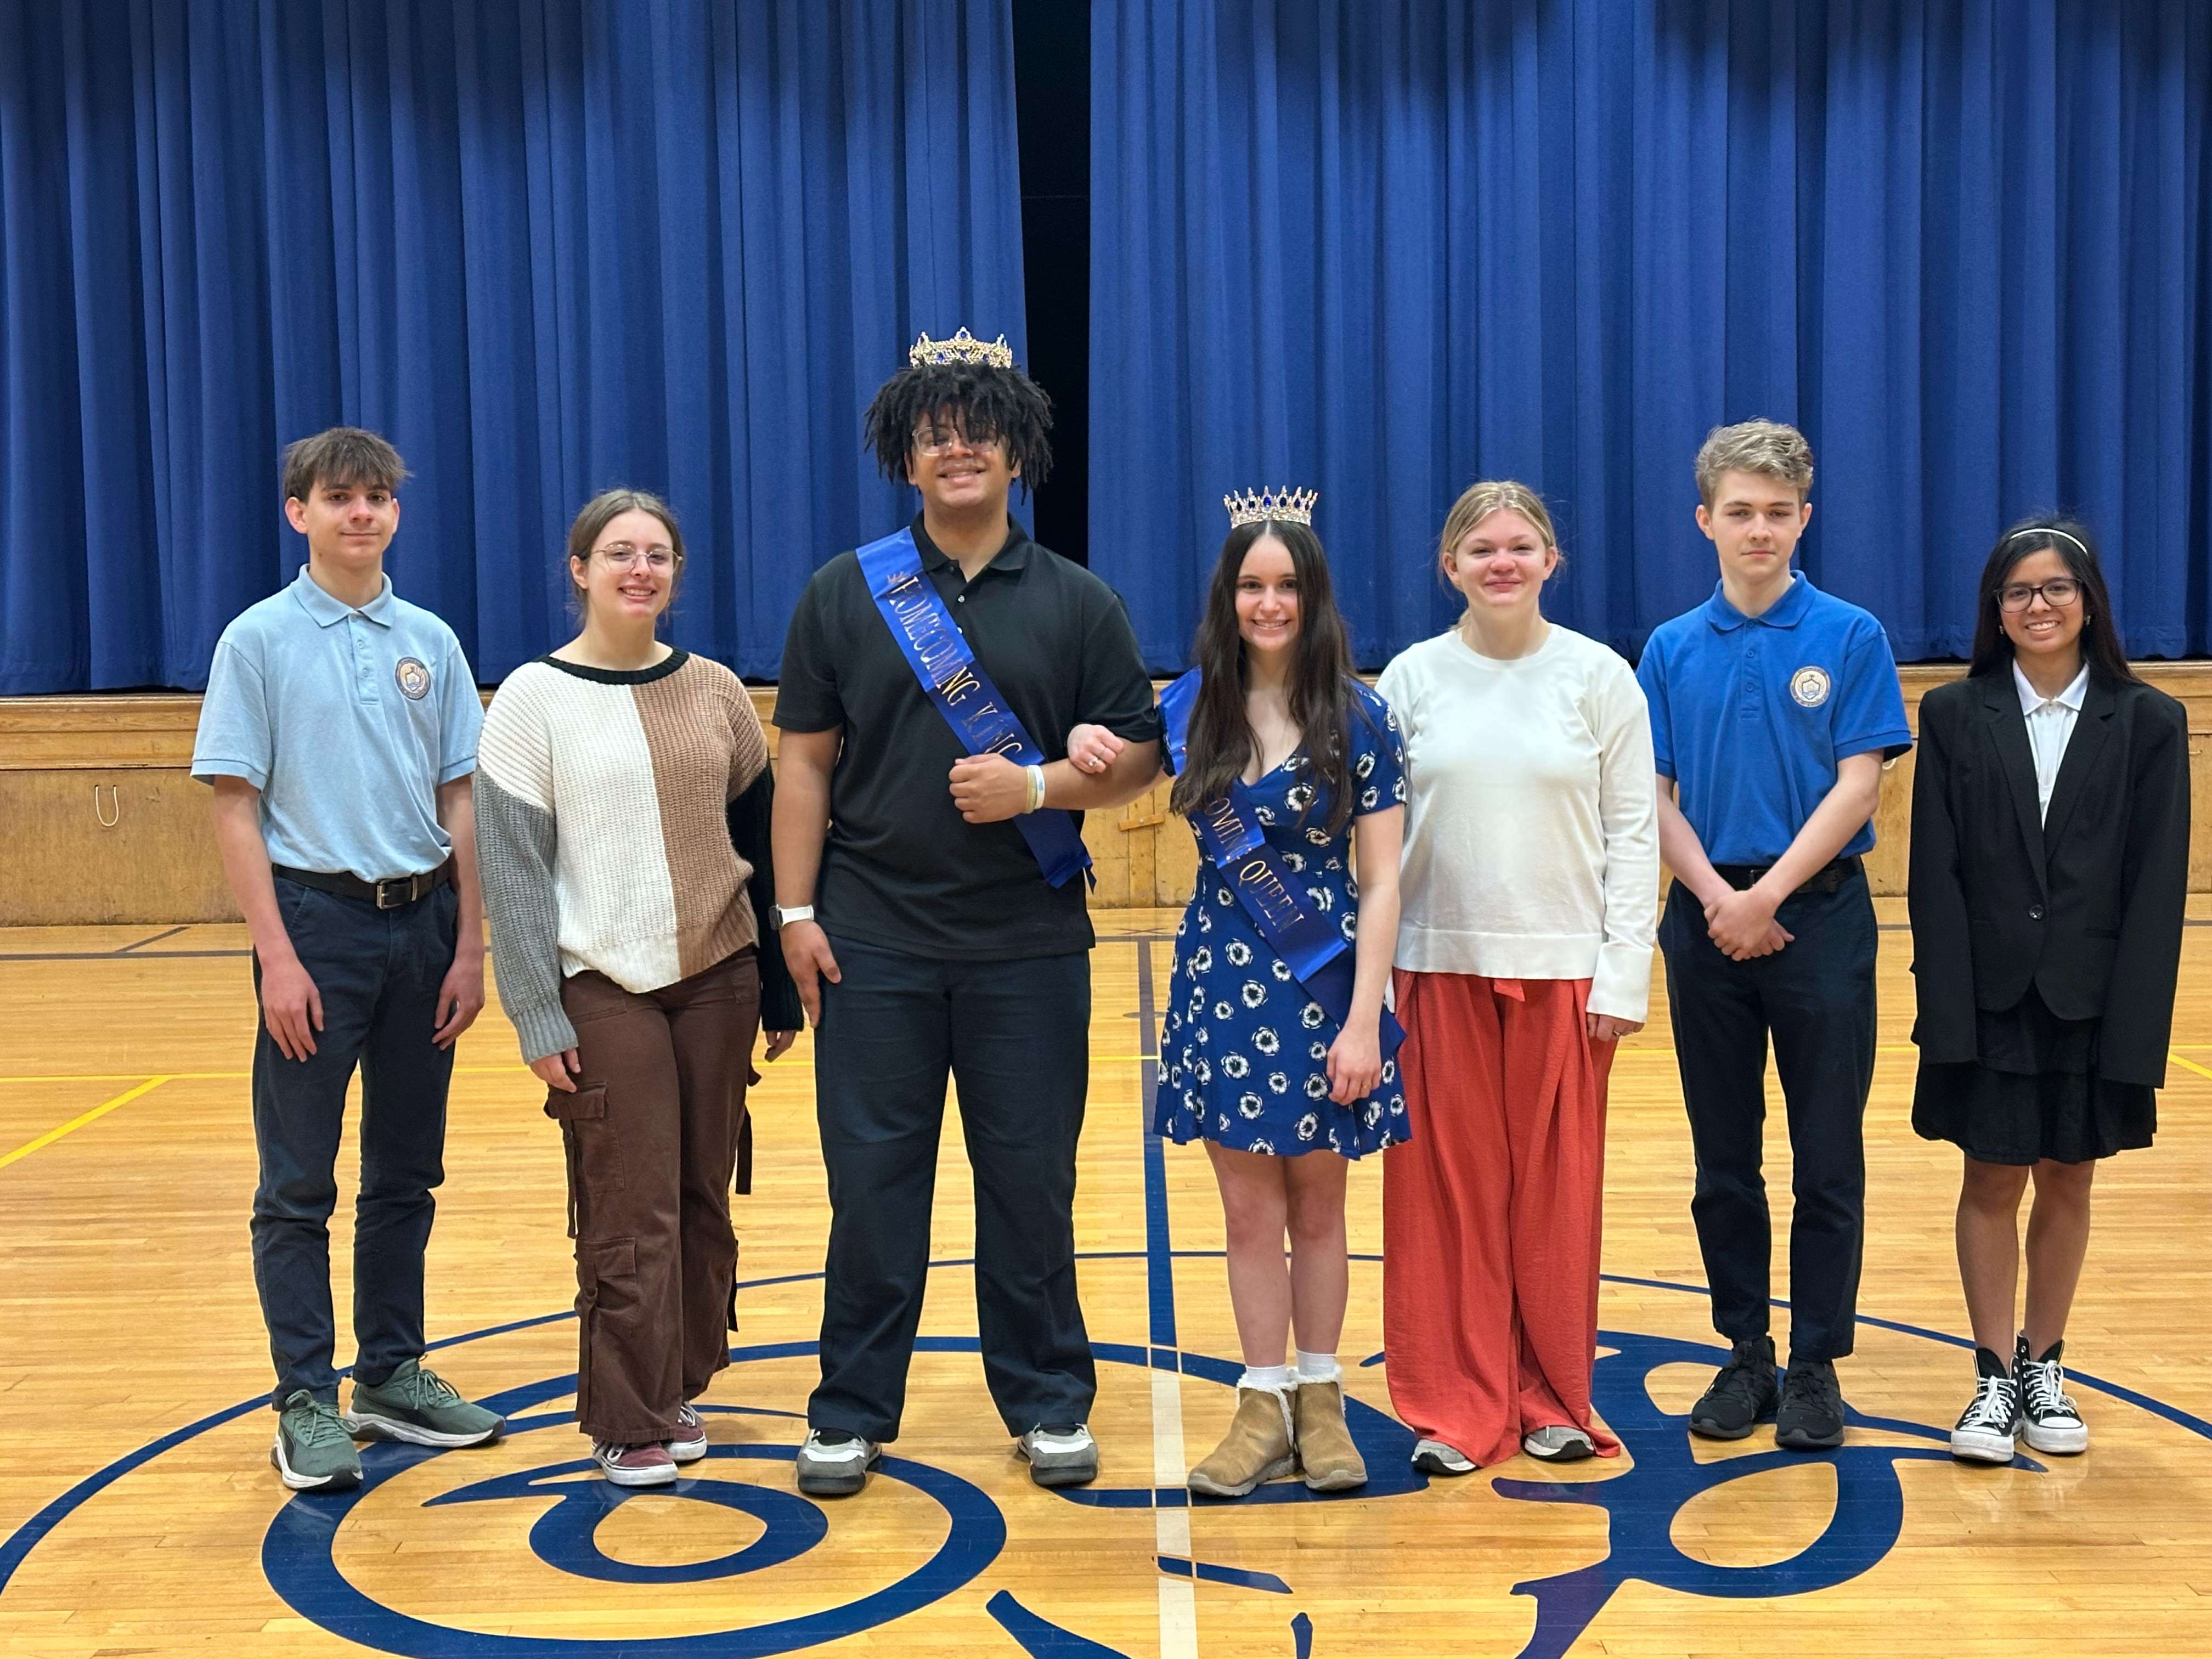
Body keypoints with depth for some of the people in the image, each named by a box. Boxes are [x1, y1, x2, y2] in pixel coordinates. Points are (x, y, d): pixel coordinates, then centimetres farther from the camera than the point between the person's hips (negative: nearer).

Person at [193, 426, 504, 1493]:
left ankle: (392, 1373, 24)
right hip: (317, 920, -4)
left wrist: (470, 949, 3)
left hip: (422, 924, 4)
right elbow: (236, 810, -6)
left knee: (407, 1174, 12)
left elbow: (460, 804, 9)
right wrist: (277, 955, -13)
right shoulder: (260, 640, -3)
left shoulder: (431, 642, 7)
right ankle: (306, 1401, 10)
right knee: (299, 1185, 1)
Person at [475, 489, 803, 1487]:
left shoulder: (716, 692, 6)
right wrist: (536, 1016, -9)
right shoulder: (534, 700, -4)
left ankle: (681, 1386, 25)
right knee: (631, 1216, -2)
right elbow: (513, 868, -5)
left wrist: (781, 987, 10)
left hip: (718, 975, 4)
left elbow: (758, 841, 11)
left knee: (704, 1199, 9)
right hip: (605, 988, -4)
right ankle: (630, 1423, 11)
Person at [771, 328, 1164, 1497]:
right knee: (872, 1178, 6)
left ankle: (1049, 1403, 23)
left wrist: (1035, 786, -14)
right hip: (873, 940, 0)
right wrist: (796, 911, -1)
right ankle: (853, 1412, 20)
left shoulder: (1076, 604, 4)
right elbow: (805, 760, 5)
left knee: (1031, 1179, 7)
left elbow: (1138, 758, 4)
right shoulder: (844, 595, 5)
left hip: (1029, 943, 0)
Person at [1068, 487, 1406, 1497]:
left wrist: (1362, 1022, -13)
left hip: (1325, 981, -2)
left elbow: (1381, 884, -7)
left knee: (1318, 1203, 10)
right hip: (1221, 977, 2)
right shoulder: (1191, 706, 2)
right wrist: (1084, 746, -4)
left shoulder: (1358, 719, -6)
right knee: (1249, 1207, 7)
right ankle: (1264, 1408, 19)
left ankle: (1320, 1402, 24)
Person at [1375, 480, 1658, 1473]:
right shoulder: (1411, 678, 4)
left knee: (1556, 1189, 6)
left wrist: (1623, 977, -5)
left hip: (1564, 970, -1)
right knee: (1449, 1189, 4)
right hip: (1439, 969, 1)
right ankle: (1456, 1407, 15)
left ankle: (1553, 1400, 21)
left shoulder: (1600, 677, 2)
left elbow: (1634, 835, 1)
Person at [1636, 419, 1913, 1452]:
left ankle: (1817, 1364, 15)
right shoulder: (1672, 651, 6)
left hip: (1820, 917, -2)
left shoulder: (1849, 638, -1)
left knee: (1827, 1160, 3)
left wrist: (1769, 895, -14)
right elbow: (1654, 798, 3)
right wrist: (1717, 898, -11)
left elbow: (1858, 785, -7)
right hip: (1708, 924, 2)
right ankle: (1744, 1352, 22)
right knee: (1724, 1161, 9)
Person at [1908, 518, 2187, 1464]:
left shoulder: (2148, 722, 0)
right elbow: (1936, 874, -3)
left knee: (2067, 1182, 11)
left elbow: (2158, 885, -3)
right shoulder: (1955, 715, 0)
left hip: (2092, 1000, 1)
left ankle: (2044, 1367, 27)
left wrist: (2134, 1026, -9)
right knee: (1993, 1182, 5)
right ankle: (1995, 1378, 16)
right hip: (1988, 996, 0)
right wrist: (1950, 1014, -11)